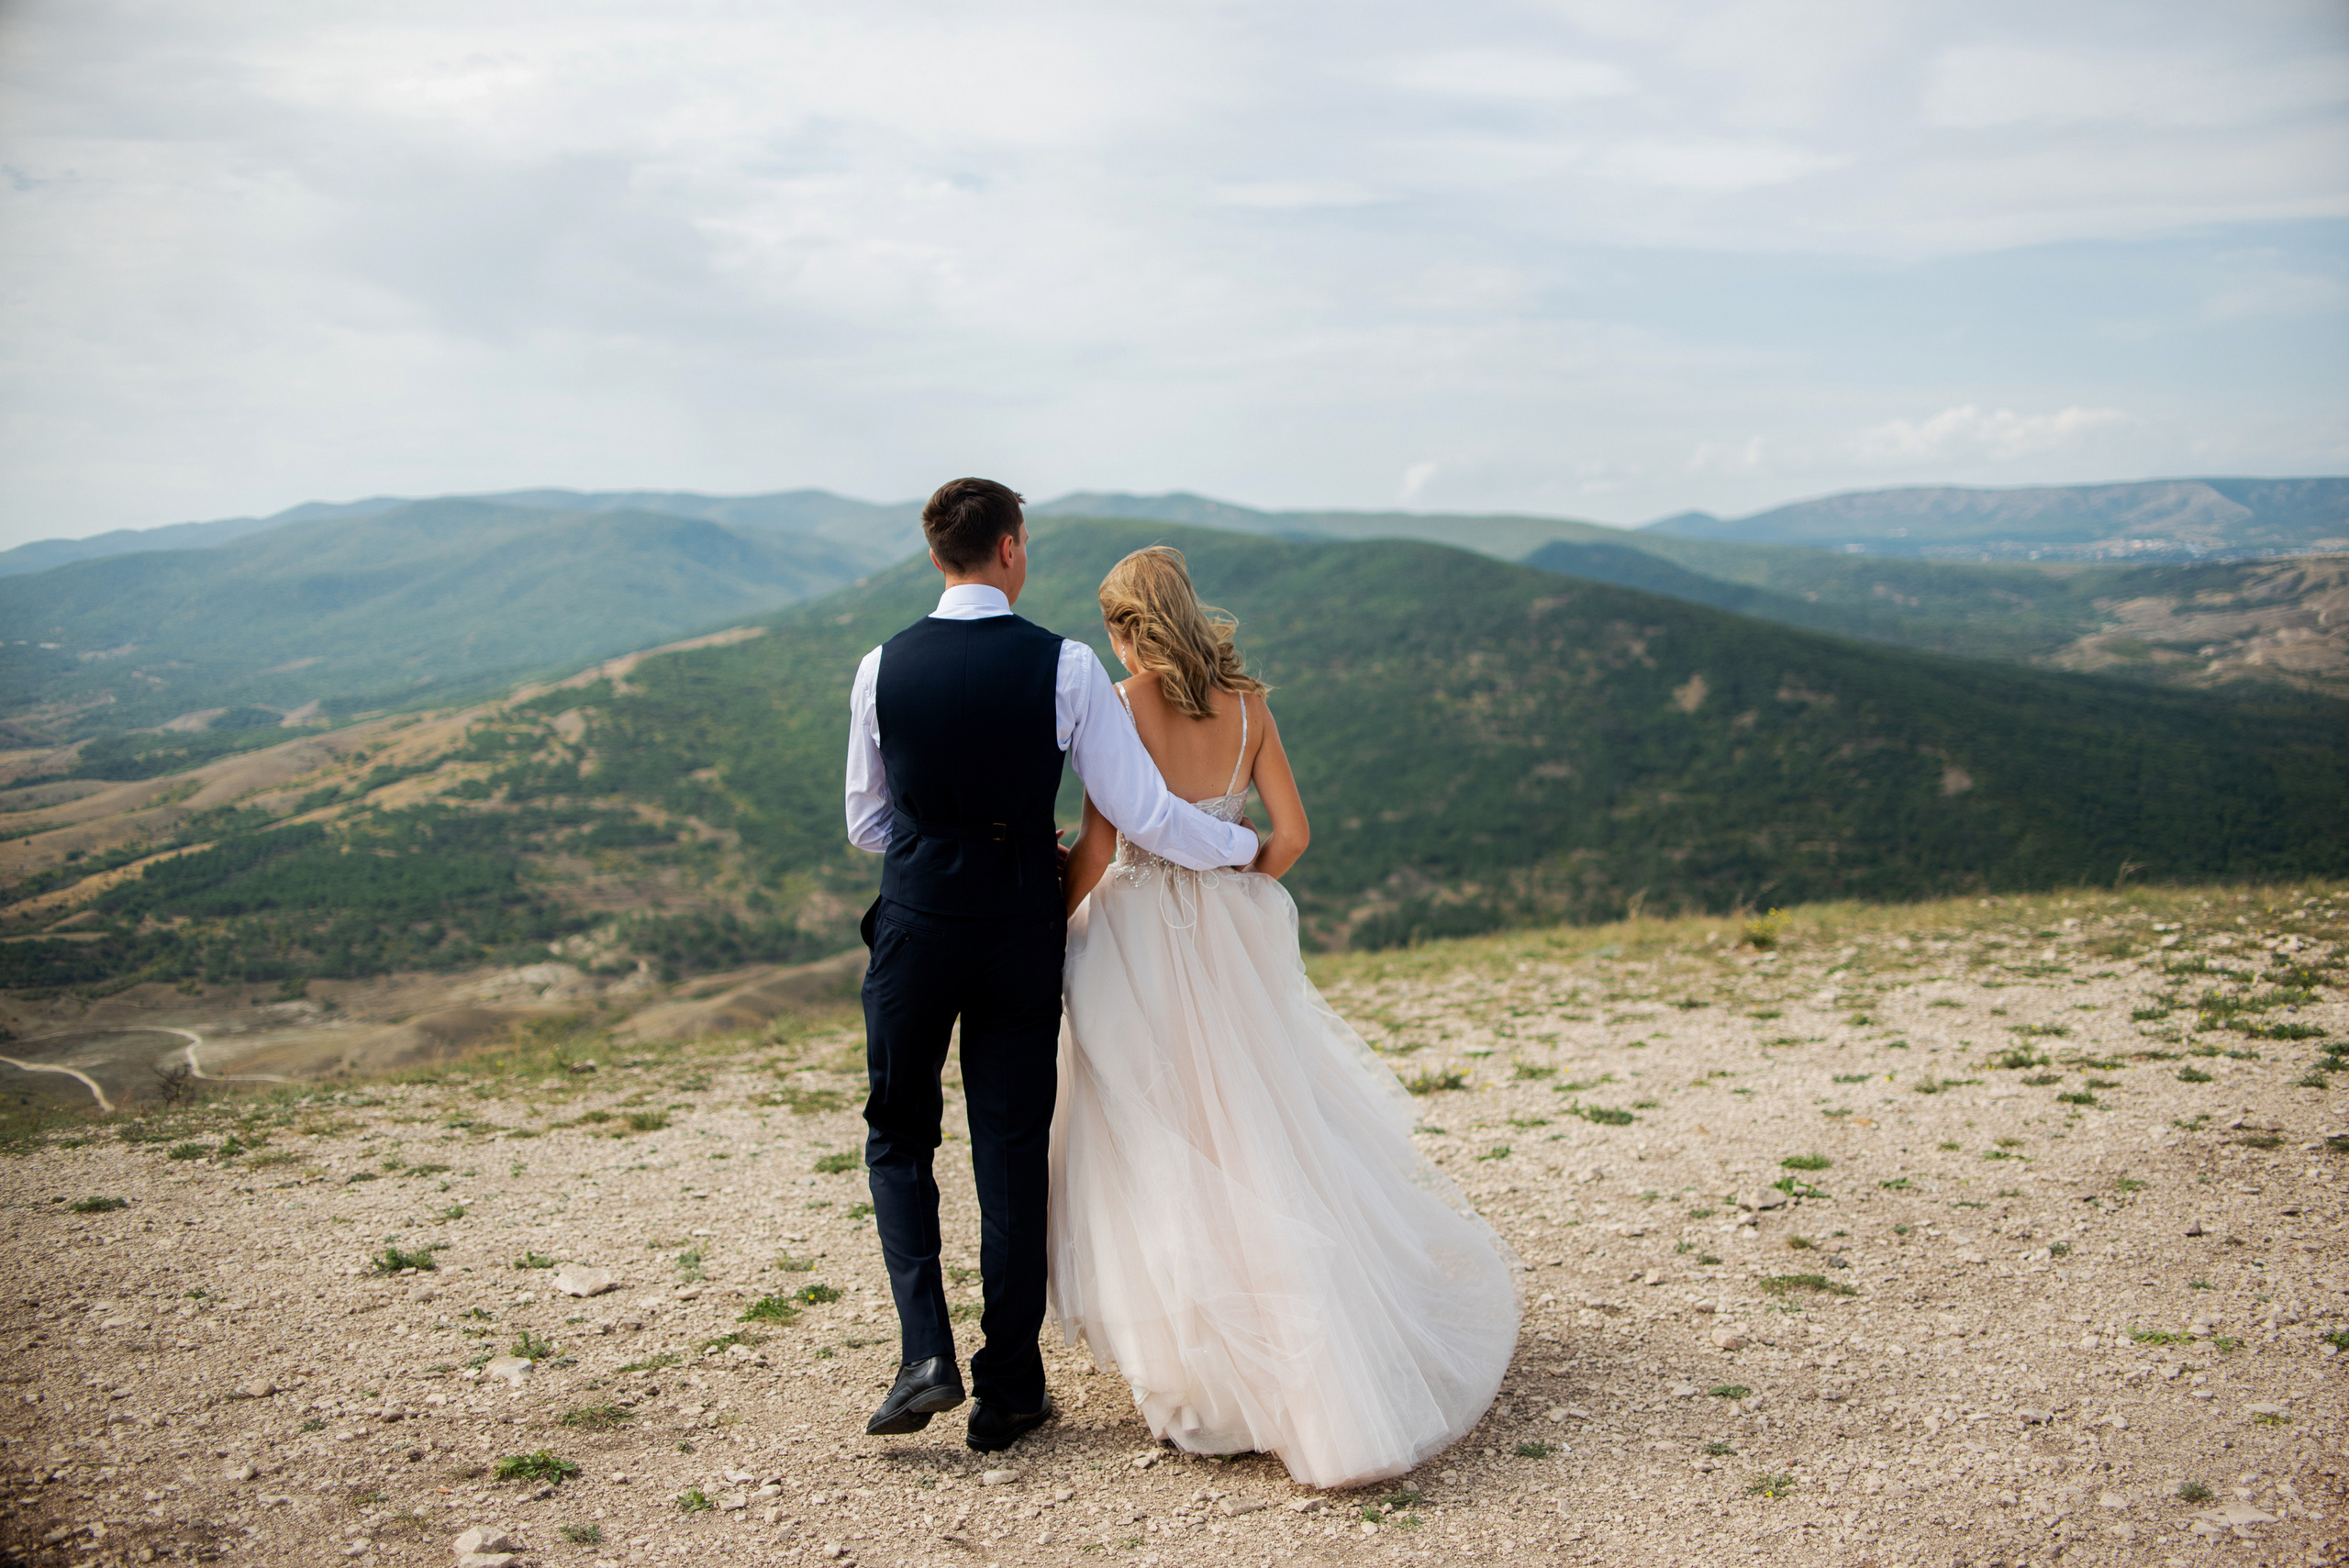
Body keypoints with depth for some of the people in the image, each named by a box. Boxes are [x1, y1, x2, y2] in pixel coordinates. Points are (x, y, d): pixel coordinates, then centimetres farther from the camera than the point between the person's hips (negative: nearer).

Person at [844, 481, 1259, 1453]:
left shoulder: (882, 669, -4)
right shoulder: (1065, 666, -9)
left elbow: (867, 823, 5)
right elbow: (1139, 812, -9)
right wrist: (1243, 845, 6)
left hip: (916, 924, 1)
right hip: (1024, 928, 0)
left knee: (898, 1136, 18)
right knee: (1013, 1151, 9)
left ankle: (924, 1354, 5)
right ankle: (1008, 1392, 18)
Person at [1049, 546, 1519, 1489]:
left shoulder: (1121, 705, -11)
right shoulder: (1246, 702, 1)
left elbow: (1095, 848, -13)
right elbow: (1291, 833, 2)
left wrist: (1062, 920, 4)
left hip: (1141, 940, -5)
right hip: (1235, 938, 5)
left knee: (1162, 1154, 6)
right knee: (1267, 1136, 16)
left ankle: (1209, 1377, 12)